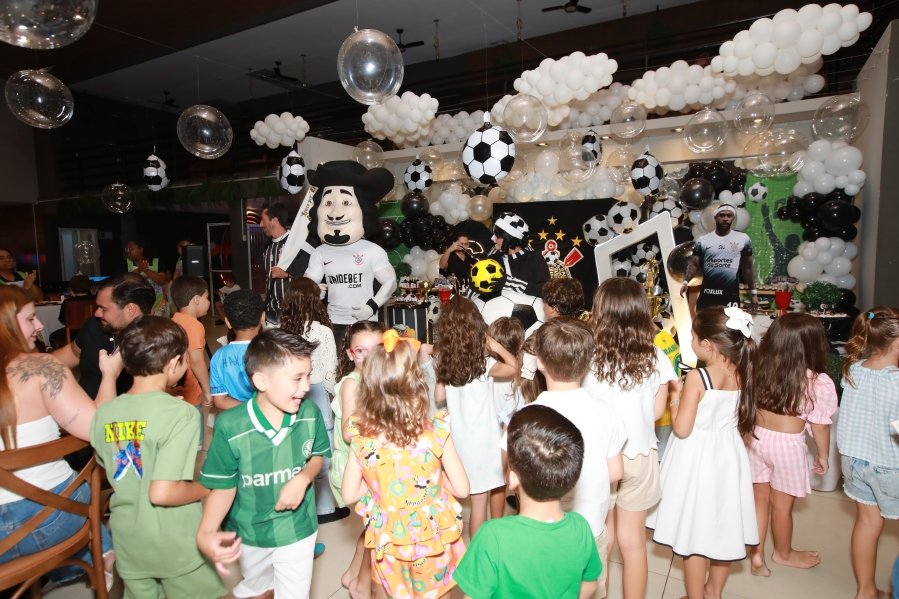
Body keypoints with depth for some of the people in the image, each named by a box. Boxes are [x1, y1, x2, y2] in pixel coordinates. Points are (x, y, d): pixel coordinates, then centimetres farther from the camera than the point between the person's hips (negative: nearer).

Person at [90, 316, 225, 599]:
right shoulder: (180, 413, -24)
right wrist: (207, 489, -12)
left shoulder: (104, 414, -5)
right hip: (177, 546, -5)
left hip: (128, 544, 5)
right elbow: (162, 493, -28)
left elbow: (117, 474, 9)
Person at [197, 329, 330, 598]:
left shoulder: (310, 413, -21)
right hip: (250, 534, 1)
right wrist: (205, 533, -31)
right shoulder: (230, 427, -27)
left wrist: (303, 478, -22)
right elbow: (224, 486, -15)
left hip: (298, 530, -1)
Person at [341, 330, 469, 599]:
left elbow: (349, 495, -7)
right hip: (432, 539, -1)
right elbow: (462, 489, -15)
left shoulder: (361, 438, -18)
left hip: (388, 542, 1)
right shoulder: (436, 433, -24)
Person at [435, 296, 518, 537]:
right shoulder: (483, 363, -17)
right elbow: (514, 366, -2)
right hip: (483, 437, -5)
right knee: (480, 501, 12)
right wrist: (494, 345, -6)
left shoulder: (441, 359, -4)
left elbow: (439, 397, 2)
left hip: (458, 436, 5)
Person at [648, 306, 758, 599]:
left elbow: (682, 429, -21)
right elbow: (740, 418, 9)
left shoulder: (697, 378, -24)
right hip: (727, 456, 7)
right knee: (723, 526, 21)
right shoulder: (741, 373, -5)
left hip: (698, 458, -7)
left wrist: (674, 400, -6)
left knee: (695, 532, 9)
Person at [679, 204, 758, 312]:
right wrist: (686, 281, -19)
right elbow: (694, 264, -1)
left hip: (731, 295, 0)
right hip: (707, 294, 1)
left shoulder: (743, 239, 4)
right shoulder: (703, 240, 3)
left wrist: (753, 292, 7)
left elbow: (748, 267, 8)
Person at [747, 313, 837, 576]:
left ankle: (756, 555, 28)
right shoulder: (820, 384, -19)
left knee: (759, 498, 18)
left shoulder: (758, 370, -10)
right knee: (782, 505, 17)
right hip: (788, 445, -3)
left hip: (757, 437, 3)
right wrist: (823, 455, 9)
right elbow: (820, 426, -9)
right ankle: (784, 553, 41)